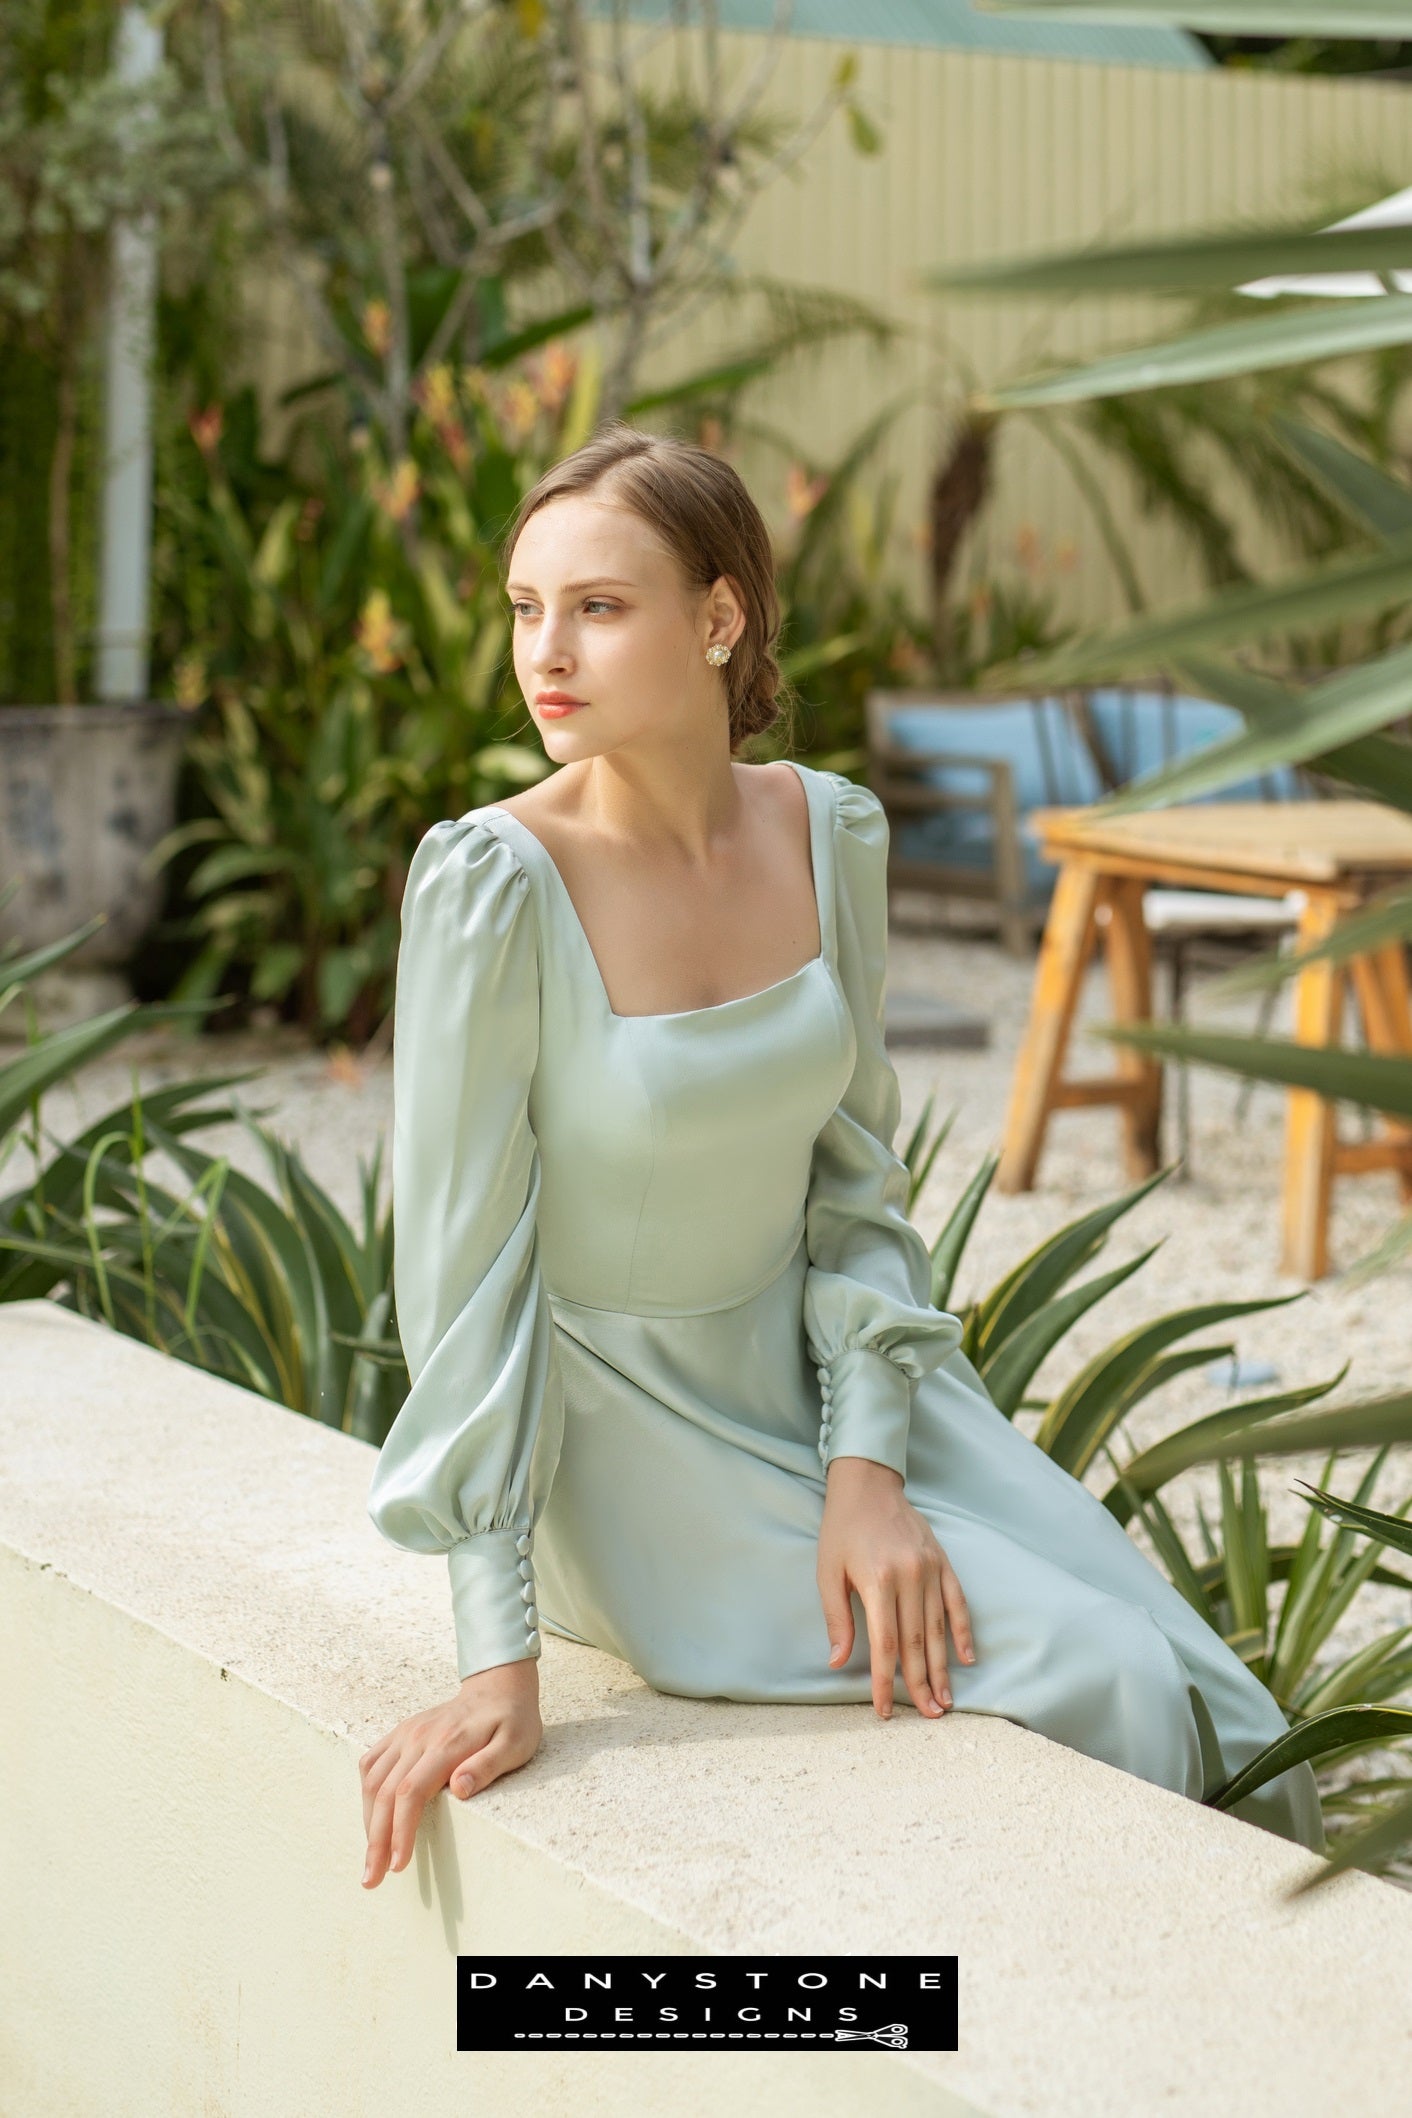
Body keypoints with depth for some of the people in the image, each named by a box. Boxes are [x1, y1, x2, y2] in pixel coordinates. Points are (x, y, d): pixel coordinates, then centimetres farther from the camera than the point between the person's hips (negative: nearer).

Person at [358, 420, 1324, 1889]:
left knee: (1216, 1725, -8)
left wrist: (865, 1473, -12)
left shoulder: (832, 834, -5)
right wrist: (500, 1666, -23)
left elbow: (853, 1180, 3)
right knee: (1102, 1692, -17)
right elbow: (462, 1273, -21)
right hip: (621, 1450, -5)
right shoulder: (491, 884, -22)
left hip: (821, 1384, 5)